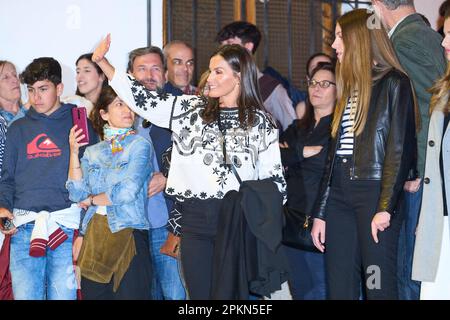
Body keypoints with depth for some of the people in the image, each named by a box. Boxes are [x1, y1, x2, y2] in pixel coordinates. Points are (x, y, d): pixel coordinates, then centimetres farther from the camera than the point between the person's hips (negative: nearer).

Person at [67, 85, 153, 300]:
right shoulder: (92, 152, 13)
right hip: (94, 234, 4)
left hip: (129, 233, -4)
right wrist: (74, 152, -2)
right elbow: (78, 194, 2)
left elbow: (127, 192, -11)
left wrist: (91, 199, 2)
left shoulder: (140, 145, 0)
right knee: (93, 294, 6)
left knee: (129, 294, -3)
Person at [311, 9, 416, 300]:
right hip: (340, 191, 7)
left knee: (378, 285, -6)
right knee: (339, 286, 6)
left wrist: (386, 207, -17)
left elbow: (400, 148, -10)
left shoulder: (393, 83, -2)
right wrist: (320, 213, 14)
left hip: (374, 189, -7)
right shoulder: (350, 88, 20)